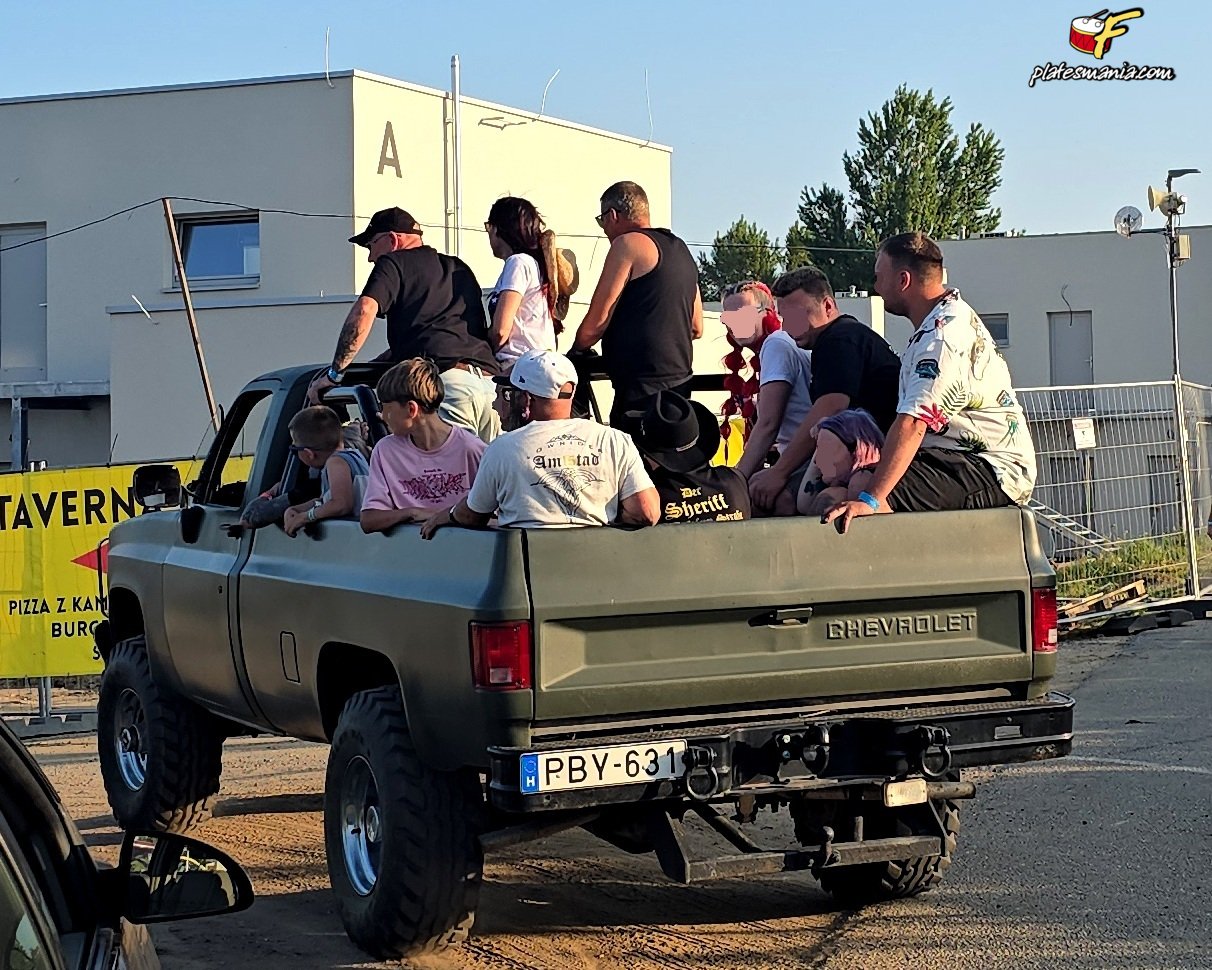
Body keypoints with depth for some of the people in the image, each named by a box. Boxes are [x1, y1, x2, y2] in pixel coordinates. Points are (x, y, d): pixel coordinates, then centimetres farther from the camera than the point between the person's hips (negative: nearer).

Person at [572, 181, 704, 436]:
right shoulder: (681, 250, 20)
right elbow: (696, 329, 25)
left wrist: (574, 354, 9)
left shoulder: (628, 244, -6)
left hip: (642, 387, -9)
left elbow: (596, 324, -8)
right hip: (680, 382, 9)